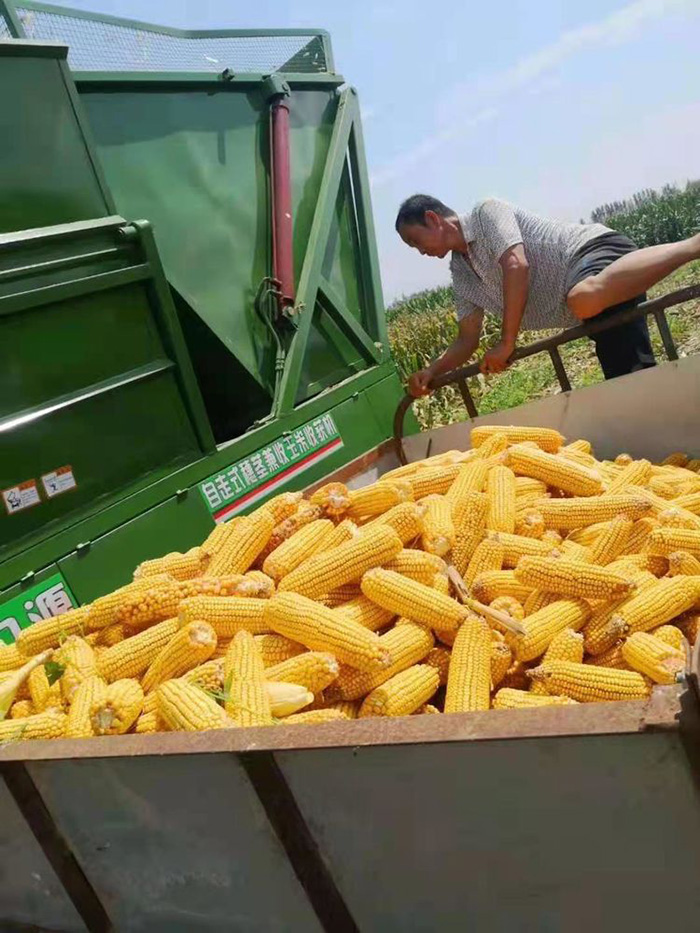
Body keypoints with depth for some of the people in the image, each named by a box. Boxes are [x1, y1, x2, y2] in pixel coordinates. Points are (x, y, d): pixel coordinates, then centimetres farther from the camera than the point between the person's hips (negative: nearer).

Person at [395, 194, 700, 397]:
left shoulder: (487, 212, -4)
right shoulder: (461, 276, 19)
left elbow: (517, 266, -18)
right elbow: (467, 339, 19)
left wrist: (506, 343, -17)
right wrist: (431, 371, 1)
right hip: (601, 298, 8)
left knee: (584, 300, -42)